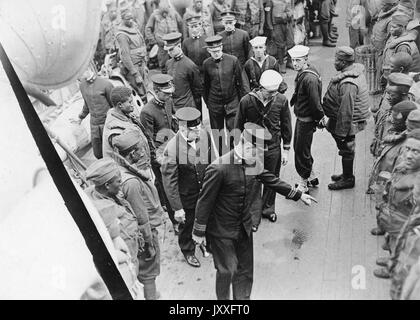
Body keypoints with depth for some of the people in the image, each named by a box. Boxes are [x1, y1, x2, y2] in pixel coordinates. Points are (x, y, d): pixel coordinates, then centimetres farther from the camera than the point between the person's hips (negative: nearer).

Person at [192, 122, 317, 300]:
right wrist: (199, 232, -12)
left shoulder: (255, 164, -5)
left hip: (244, 228, 6)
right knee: (227, 270, 1)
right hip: (222, 231, -6)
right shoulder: (219, 168, -26)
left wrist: (298, 195, 17)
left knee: (245, 269, 16)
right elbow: (205, 201, -19)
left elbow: (272, 181, 12)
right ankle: (223, 299, 27)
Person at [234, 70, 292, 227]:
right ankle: (253, 216, 20)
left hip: (273, 148, 2)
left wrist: (286, 149, 3)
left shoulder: (281, 100, -9)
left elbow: (286, 126, 2)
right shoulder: (247, 101, -15)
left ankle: (268, 208, 39)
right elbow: (238, 127, -3)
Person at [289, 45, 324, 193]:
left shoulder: (310, 78, -27)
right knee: (298, 147, 21)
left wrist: (319, 118, -13)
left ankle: (303, 184, 18)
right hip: (300, 118, 10)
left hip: (306, 121, -10)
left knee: (301, 151, 2)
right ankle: (311, 177, 37)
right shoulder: (302, 73, 5)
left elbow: (315, 103, -24)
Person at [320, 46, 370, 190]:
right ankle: (346, 174, 40)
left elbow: (346, 111, -29)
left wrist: (341, 132, -23)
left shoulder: (348, 84, -31)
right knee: (347, 150, 23)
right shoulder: (356, 69, 2)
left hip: (347, 123, -10)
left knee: (347, 150, 8)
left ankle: (348, 179, 25)